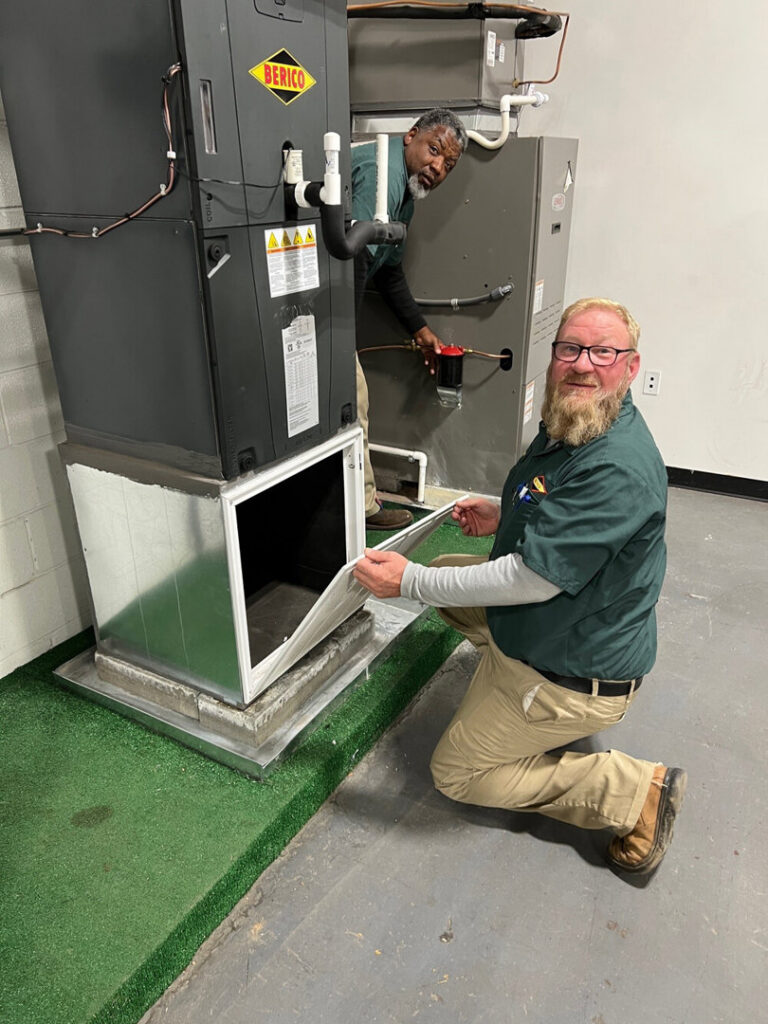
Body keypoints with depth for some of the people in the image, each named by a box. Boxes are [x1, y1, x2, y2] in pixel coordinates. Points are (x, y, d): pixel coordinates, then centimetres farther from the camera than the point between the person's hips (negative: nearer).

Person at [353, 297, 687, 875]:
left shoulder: (619, 469, -32)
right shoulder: (567, 426, 0)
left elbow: (533, 579, -32)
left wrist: (410, 581, -26)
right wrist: (506, 514, 3)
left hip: (581, 678, -10)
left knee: (456, 773, 2)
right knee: (448, 571, 20)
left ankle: (636, 792, 3)